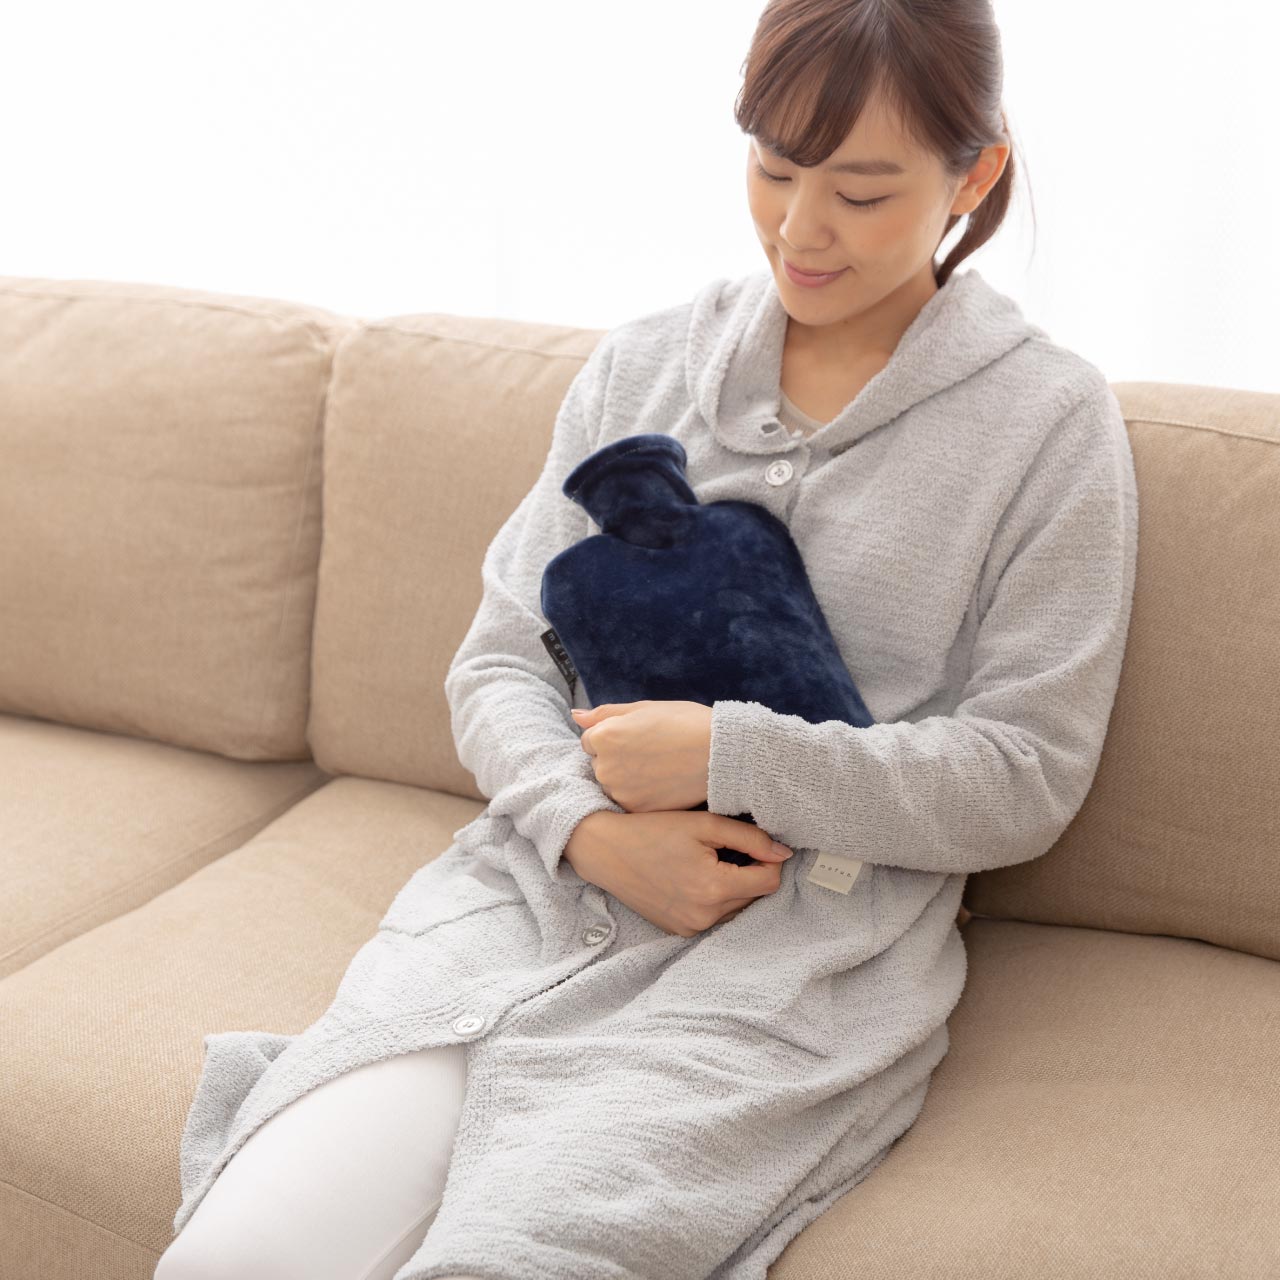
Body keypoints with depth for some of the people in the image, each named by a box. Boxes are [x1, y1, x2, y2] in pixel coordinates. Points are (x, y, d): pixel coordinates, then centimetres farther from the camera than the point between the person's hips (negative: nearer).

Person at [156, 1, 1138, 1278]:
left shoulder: (1049, 419, 2)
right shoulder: (640, 366, 11)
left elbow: (1024, 777, -1)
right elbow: (500, 658, 11)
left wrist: (730, 755, -12)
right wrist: (594, 826, -10)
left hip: (798, 951, -2)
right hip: (536, 881, 3)